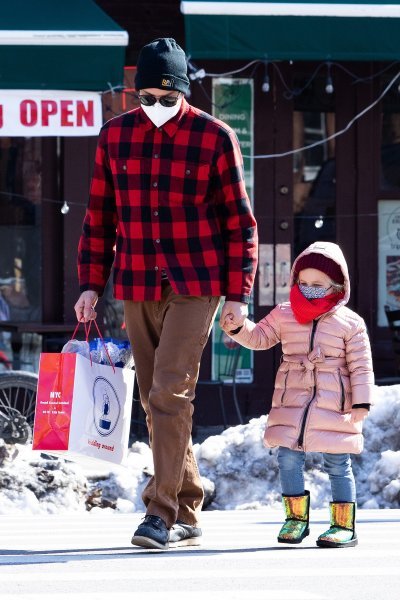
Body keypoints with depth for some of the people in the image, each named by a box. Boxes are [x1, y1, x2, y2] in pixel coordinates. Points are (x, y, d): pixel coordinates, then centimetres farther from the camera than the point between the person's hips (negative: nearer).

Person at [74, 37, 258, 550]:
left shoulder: (214, 137, -4)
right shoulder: (115, 136, 5)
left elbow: (239, 222, 0)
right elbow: (99, 217, 12)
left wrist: (237, 293, -4)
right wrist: (91, 284, 8)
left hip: (195, 286, -4)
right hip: (136, 290, 4)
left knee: (169, 395, -14)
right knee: (155, 403, 6)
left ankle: (162, 512, -12)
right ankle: (187, 515, 13)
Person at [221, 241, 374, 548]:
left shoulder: (350, 323, -1)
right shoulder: (284, 315, 7)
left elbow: (361, 366, -1)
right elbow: (260, 337, 9)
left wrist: (361, 401, -8)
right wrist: (238, 327, -11)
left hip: (334, 405, -3)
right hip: (291, 401, 3)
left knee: (338, 464, 1)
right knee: (289, 458, 0)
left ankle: (344, 524, 6)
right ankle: (296, 518, 12)